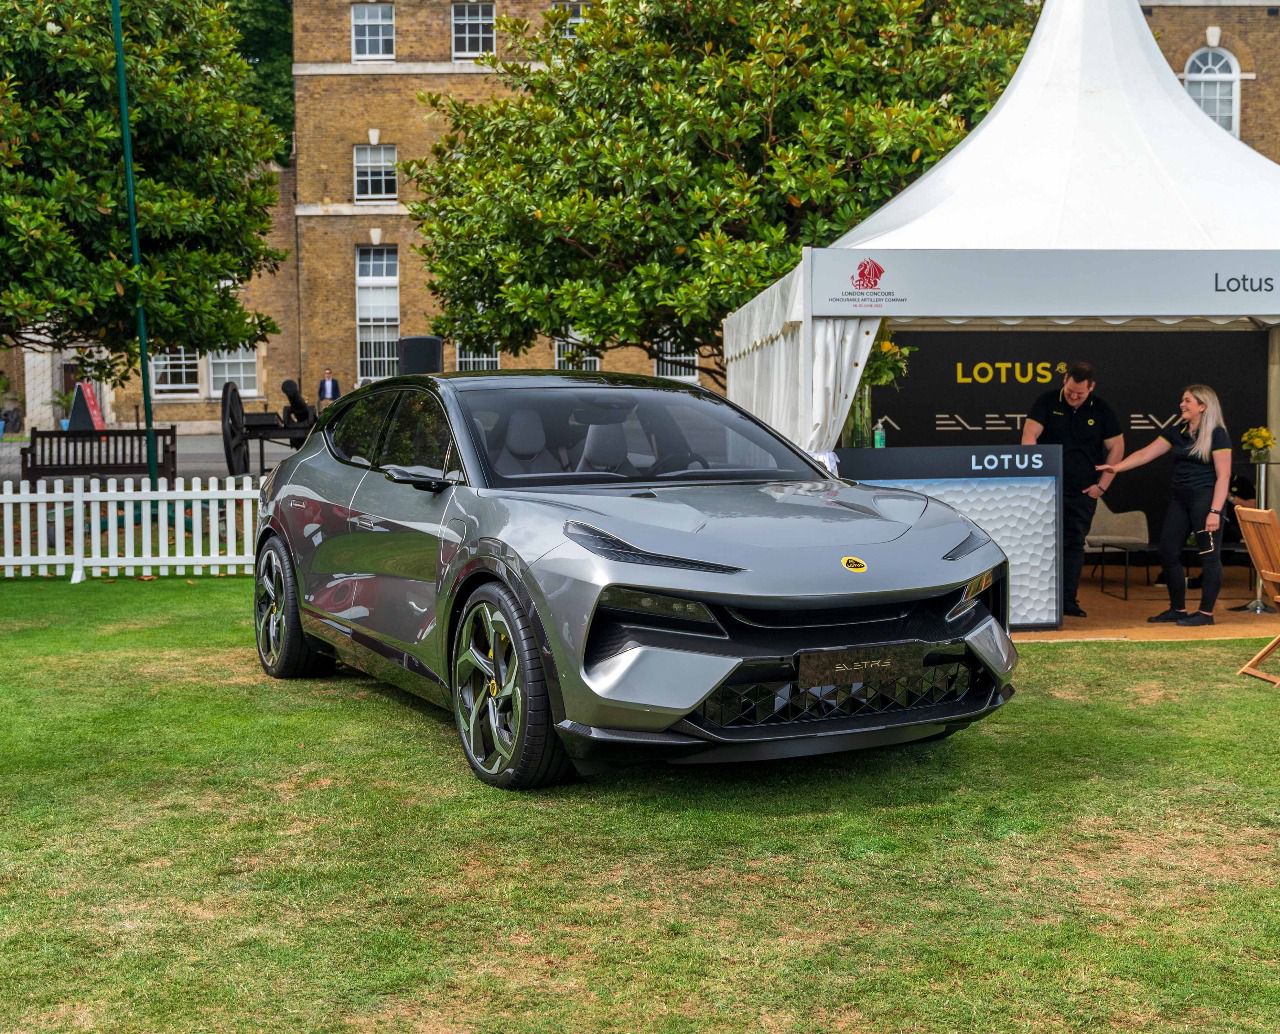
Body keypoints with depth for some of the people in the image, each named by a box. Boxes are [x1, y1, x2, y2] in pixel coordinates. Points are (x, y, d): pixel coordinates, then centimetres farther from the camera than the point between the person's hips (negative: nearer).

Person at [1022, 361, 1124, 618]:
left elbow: (1116, 447, 8)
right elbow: (1029, 436, -10)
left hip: (1083, 491, 2)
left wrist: (1102, 485, 2)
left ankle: (1068, 600, 11)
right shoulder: (1047, 402, -2)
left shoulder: (1102, 411, 3)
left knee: (1075, 544, 5)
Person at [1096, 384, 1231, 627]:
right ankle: (1178, 609, 17)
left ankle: (1206, 613, 5)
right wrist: (1117, 467, -1)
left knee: (1209, 556, -2)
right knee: (1168, 552, 7)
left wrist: (1215, 511, -18)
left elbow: (1223, 476, -12)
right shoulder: (1177, 432, 11)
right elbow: (1145, 454, 10)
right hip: (1180, 498, 8)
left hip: (1206, 498, -8)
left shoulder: (1217, 435, -8)